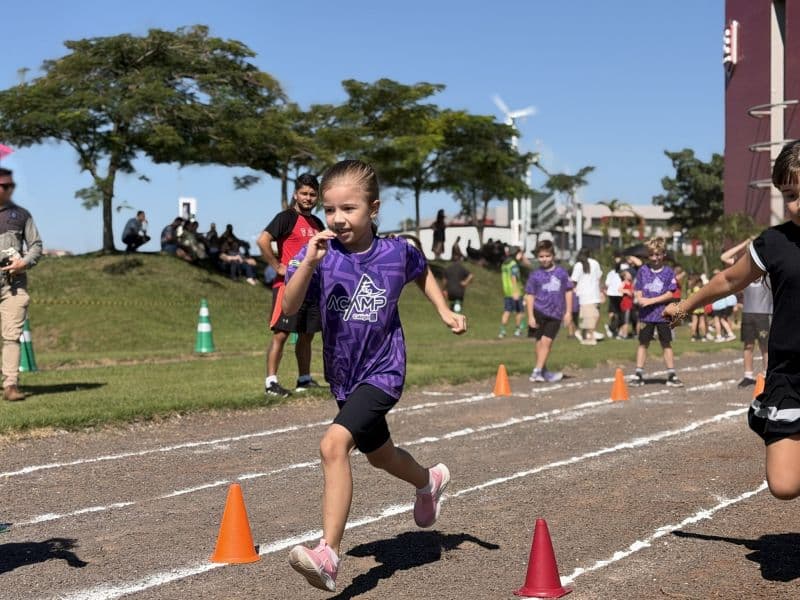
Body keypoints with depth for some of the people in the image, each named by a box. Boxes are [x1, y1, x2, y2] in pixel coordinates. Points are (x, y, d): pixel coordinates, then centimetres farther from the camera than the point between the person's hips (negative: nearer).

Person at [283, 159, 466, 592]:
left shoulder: (396, 252, -8)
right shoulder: (321, 255, -11)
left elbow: (421, 272, 16)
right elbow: (289, 308, -24)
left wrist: (445, 312, 8)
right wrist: (309, 261, -36)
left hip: (382, 373, -4)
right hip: (344, 377, 4)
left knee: (333, 445, -26)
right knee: (379, 455, 26)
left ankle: (328, 554, -27)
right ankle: (429, 481, 59)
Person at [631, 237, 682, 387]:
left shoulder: (668, 272, -1)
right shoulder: (643, 270, 4)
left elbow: (670, 294, -7)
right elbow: (638, 291, 6)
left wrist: (651, 300, -15)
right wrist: (640, 299, -16)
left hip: (663, 314, -1)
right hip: (646, 314, 1)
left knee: (666, 344, 5)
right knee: (643, 343, 5)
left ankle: (671, 375, 11)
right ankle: (639, 374, 10)